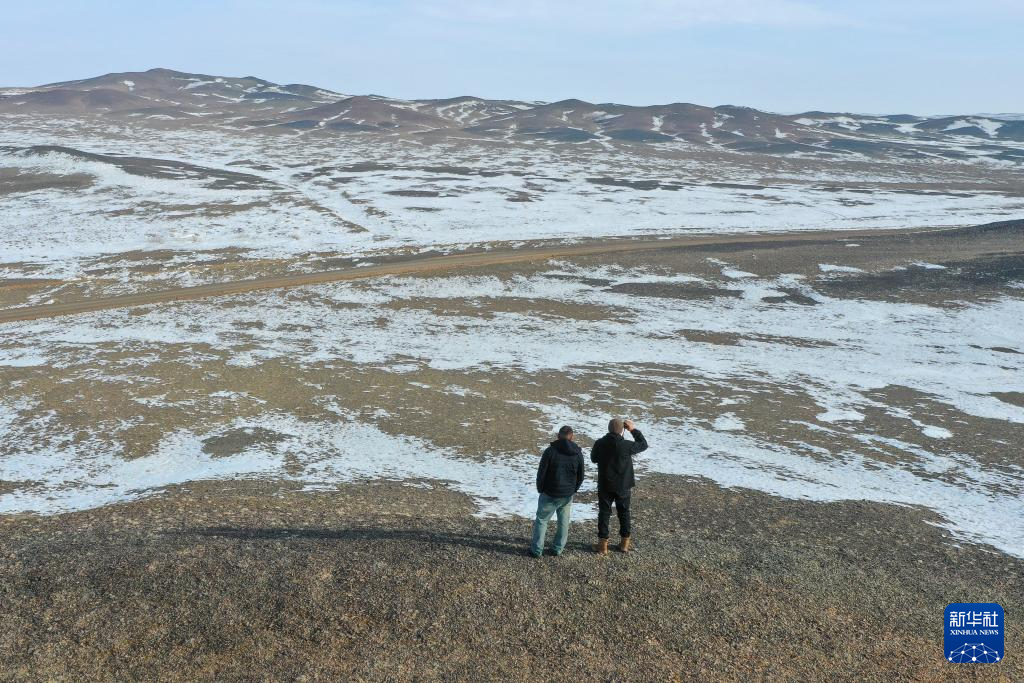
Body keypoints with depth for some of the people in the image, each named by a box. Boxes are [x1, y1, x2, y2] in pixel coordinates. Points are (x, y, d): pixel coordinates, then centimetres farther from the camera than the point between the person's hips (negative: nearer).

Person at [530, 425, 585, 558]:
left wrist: (540, 490, 5)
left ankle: (537, 550, 11)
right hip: (568, 496, 3)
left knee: (541, 520, 9)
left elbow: (541, 473, -11)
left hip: (550, 494, -3)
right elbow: (580, 477, 6)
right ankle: (559, 549, 23)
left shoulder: (550, 451, -14)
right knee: (564, 522, 16)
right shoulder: (578, 453, -2)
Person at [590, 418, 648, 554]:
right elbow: (644, 445, -2)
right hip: (623, 486, -1)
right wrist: (634, 429, 3)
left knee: (604, 513, 11)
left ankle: (603, 544, 12)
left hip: (605, 486, 1)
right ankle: (625, 543, 26)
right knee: (624, 513, 16)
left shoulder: (599, 444, -12)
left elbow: (593, 459, 6)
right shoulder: (626, 445, -19)